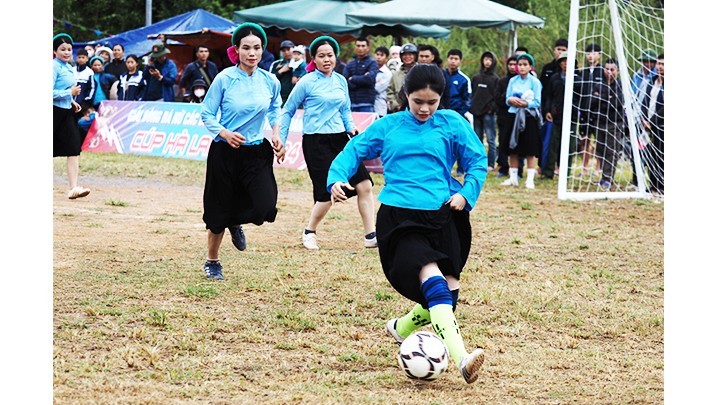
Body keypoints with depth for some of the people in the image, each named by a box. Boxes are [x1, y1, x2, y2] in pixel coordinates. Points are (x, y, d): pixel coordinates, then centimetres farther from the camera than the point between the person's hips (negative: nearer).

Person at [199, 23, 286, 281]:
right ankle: (212, 262, 29)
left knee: (265, 206, -16)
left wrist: (276, 135, 5)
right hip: (225, 152, -2)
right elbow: (206, 115, -6)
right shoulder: (224, 79, -11)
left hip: (256, 152, 3)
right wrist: (224, 133, -23)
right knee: (220, 212, 5)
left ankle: (236, 223, 21)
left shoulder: (270, 82, -1)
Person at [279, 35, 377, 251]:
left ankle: (371, 236, 1)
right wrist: (280, 142, 0)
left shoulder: (341, 81, 9)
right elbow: (288, 112, 2)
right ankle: (309, 232, 18)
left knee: (364, 185, -5)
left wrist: (351, 128, 1)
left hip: (339, 139, 6)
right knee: (328, 193, -7)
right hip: (316, 143, -6)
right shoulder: (307, 82, -6)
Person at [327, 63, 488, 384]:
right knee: (433, 281, -24)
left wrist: (466, 193, -8)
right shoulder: (388, 126, 10)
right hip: (400, 216, -3)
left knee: (448, 292, 4)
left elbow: (477, 161, 9)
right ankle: (461, 359, -37)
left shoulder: (453, 124, 8)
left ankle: (402, 328, 36)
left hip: (443, 214, 3)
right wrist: (337, 179, -7)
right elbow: (354, 150, 11)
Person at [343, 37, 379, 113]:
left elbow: (370, 79, -13)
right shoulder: (349, 64, 14)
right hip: (351, 103, 4)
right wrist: (362, 79, -9)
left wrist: (353, 79, -2)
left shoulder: (372, 63, 4)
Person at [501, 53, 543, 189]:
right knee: (513, 149, 7)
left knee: (530, 150, -4)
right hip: (514, 116, 4)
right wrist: (511, 100, -14)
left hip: (529, 118, -4)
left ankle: (530, 179, -1)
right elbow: (507, 99, 9)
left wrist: (525, 104, -22)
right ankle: (513, 178, 15)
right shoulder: (513, 81, 9)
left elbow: (537, 102, -7)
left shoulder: (535, 81, -3)